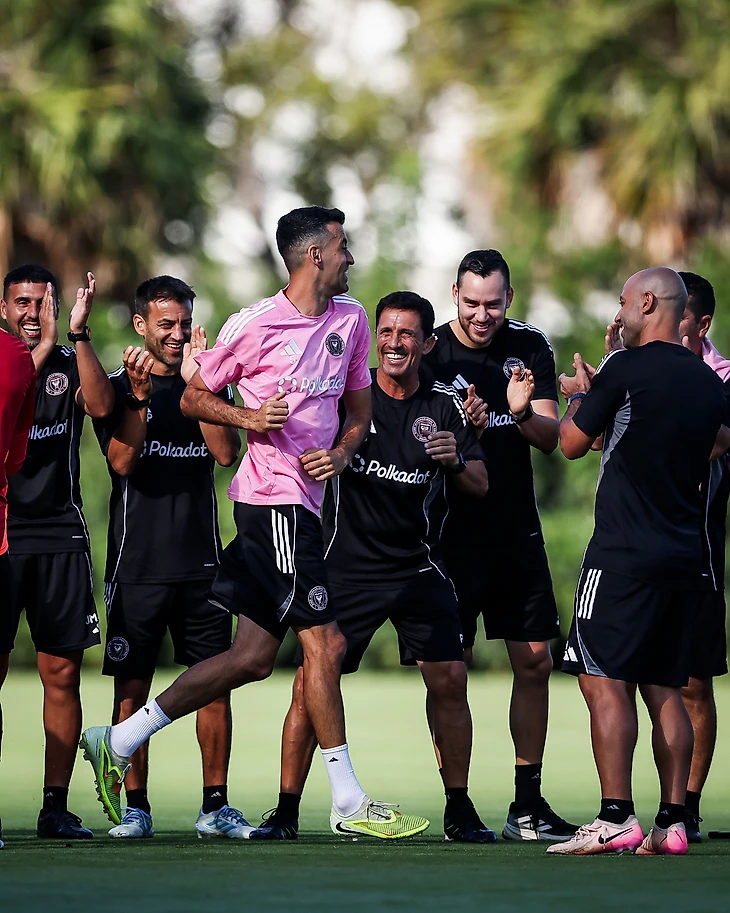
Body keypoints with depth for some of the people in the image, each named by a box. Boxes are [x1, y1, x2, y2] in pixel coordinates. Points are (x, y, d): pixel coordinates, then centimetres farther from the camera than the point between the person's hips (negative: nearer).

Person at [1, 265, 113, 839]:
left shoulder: (71, 362, 11)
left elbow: (102, 406, -9)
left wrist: (79, 334, -18)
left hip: (60, 536, 2)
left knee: (62, 673, 2)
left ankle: (56, 807, 6)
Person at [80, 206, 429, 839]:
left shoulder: (351, 320, 12)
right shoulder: (255, 326, -8)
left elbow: (359, 406, 21)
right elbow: (194, 398, 2)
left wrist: (342, 452, 1)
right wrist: (249, 418, -15)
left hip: (305, 499, 8)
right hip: (274, 498, -8)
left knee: (254, 656, 8)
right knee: (325, 643, -9)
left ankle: (120, 741, 15)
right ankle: (349, 803, -4)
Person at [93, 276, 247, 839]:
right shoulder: (118, 386, 4)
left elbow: (227, 453, -4)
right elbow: (121, 461, -9)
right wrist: (140, 395, -20)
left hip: (201, 561, 2)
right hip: (136, 562, -2)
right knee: (132, 685, -1)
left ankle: (216, 806, 6)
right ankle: (135, 807, 4)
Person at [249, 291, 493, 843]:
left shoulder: (445, 405, 3)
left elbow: (480, 487, 3)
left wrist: (457, 461, -18)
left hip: (419, 566, 2)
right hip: (347, 565, -1)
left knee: (450, 682, -5)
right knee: (311, 683, -6)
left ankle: (460, 812, 8)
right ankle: (286, 812, 3)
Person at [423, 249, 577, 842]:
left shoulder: (530, 346, 4)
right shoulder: (431, 351, -6)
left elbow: (550, 437, -3)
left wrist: (522, 414, -25)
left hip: (517, 529, 4)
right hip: (452, 529, -4)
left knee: (535, 661, 3)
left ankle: (528, 805, 10)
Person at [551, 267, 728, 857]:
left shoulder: (625, 370, -9)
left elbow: (573, 443, 0)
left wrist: (579, 395, 21)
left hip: (626, 556, -7)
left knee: (604, 681, -7)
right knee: (664, 688, 9)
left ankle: (616, 819, -14)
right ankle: (671, 824, 5)